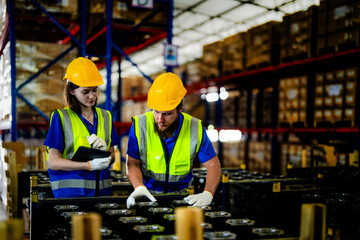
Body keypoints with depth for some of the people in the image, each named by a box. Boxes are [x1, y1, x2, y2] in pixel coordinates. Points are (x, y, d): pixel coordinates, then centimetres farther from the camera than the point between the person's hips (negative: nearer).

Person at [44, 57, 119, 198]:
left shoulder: (105, 117, 13)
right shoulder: (61, 117, -1)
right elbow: (53, 162, -6)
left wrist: (105, 150, -6)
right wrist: (90, 165, -16)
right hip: (70, 190, -3)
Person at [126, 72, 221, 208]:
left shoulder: (195, 128, -11)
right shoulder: (140, 125, -11)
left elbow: (213, 166, -6)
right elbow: (133, 163, -3)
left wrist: (207, 194, -22)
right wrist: (139, 188, -21)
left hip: (181, 195, 0)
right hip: (148, 194, 0)